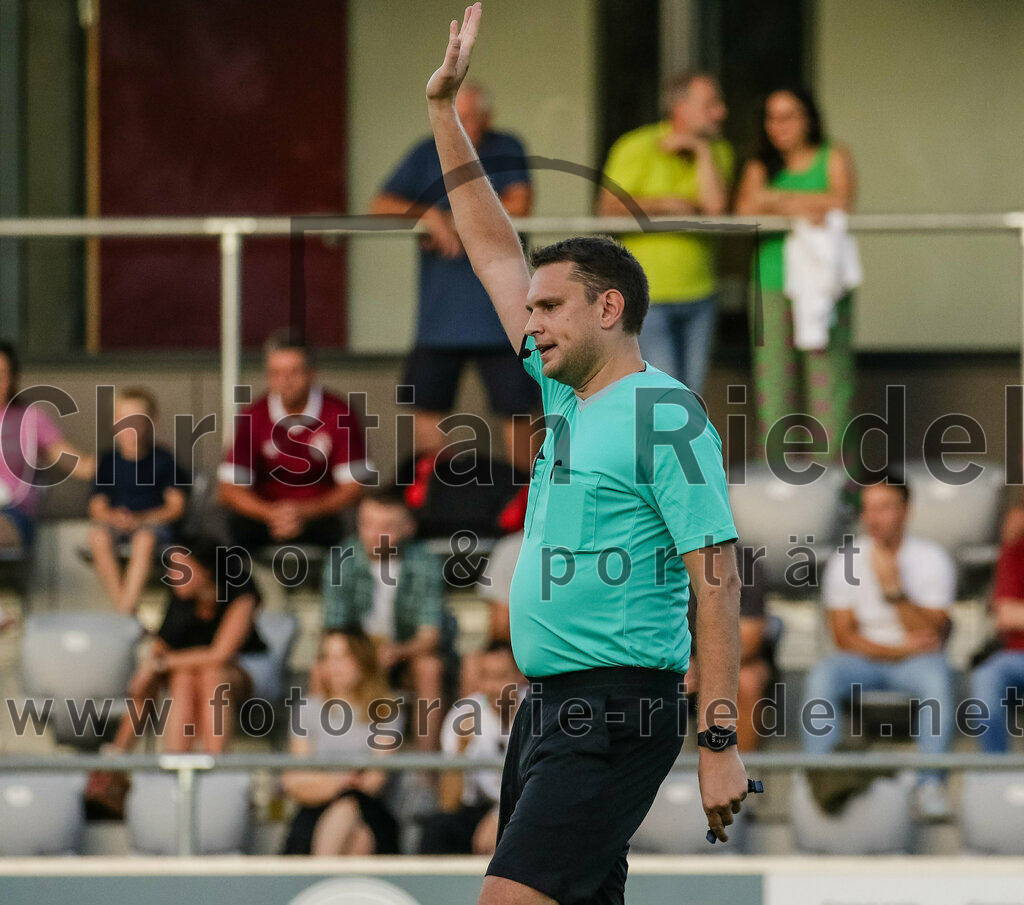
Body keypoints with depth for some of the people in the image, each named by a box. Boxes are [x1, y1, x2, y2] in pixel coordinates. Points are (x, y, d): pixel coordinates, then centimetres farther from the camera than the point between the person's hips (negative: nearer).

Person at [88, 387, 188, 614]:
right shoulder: (109, 461, 5)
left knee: (144, 539, -38)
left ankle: (126, 606, -38)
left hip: (154, 524, -2)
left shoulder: (162, 459, -1)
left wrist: (141, 519, -18)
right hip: (117, 523, 2)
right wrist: (113, 517, -19)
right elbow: (97, 507, 5)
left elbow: (176, 506, -4)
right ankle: (119, 603, -28)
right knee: (98, 536, -33)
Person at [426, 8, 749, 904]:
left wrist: (721, 744, -20)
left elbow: (718, 579, -14)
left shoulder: (663, 413, -10)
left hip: (619, 707, -9)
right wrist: (445, 108, 21)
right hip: (548, 706, 9)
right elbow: (496, 252, 22)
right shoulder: (567, 396, 14)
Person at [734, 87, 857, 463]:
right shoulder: (760, 167, 15)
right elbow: (745, 209, -3)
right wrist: (799, 208, -13)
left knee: (828, 377, -8)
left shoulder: (834, 158, 9)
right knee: (772, 384, -3)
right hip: (772, 287, 2)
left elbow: (842, 202, -8)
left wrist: (777, 199, -7)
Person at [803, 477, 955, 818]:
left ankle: (930, 785, -35)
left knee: (936, 675, -36)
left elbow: (930, 637, -11)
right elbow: (844, 636, -3)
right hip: (862, 661, 1)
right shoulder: (845, 561, 1)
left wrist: (893, 588, -23)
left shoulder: (932, 559, -3)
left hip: (914, 662, -1)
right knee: (821, 676, -31)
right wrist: (900, 649, -16)